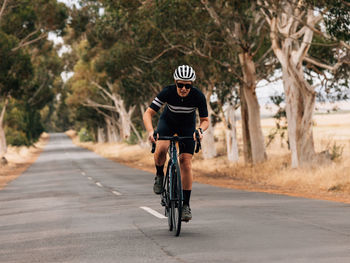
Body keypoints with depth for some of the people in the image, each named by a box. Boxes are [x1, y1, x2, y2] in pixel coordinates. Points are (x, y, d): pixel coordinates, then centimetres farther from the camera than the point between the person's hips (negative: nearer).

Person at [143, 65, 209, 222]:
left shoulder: (198, 96, -27)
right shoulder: (168, 92, -30)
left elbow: (205, 120, -17)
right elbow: (148, 113, -29)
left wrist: (200, 130, -40)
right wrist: (150, 131, -47)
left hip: (187, 126, 1)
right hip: (168, 122, 0)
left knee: (186, 161, -12)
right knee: (161, 149, -31)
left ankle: (186, 204, -5)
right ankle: (160, 175, 1)